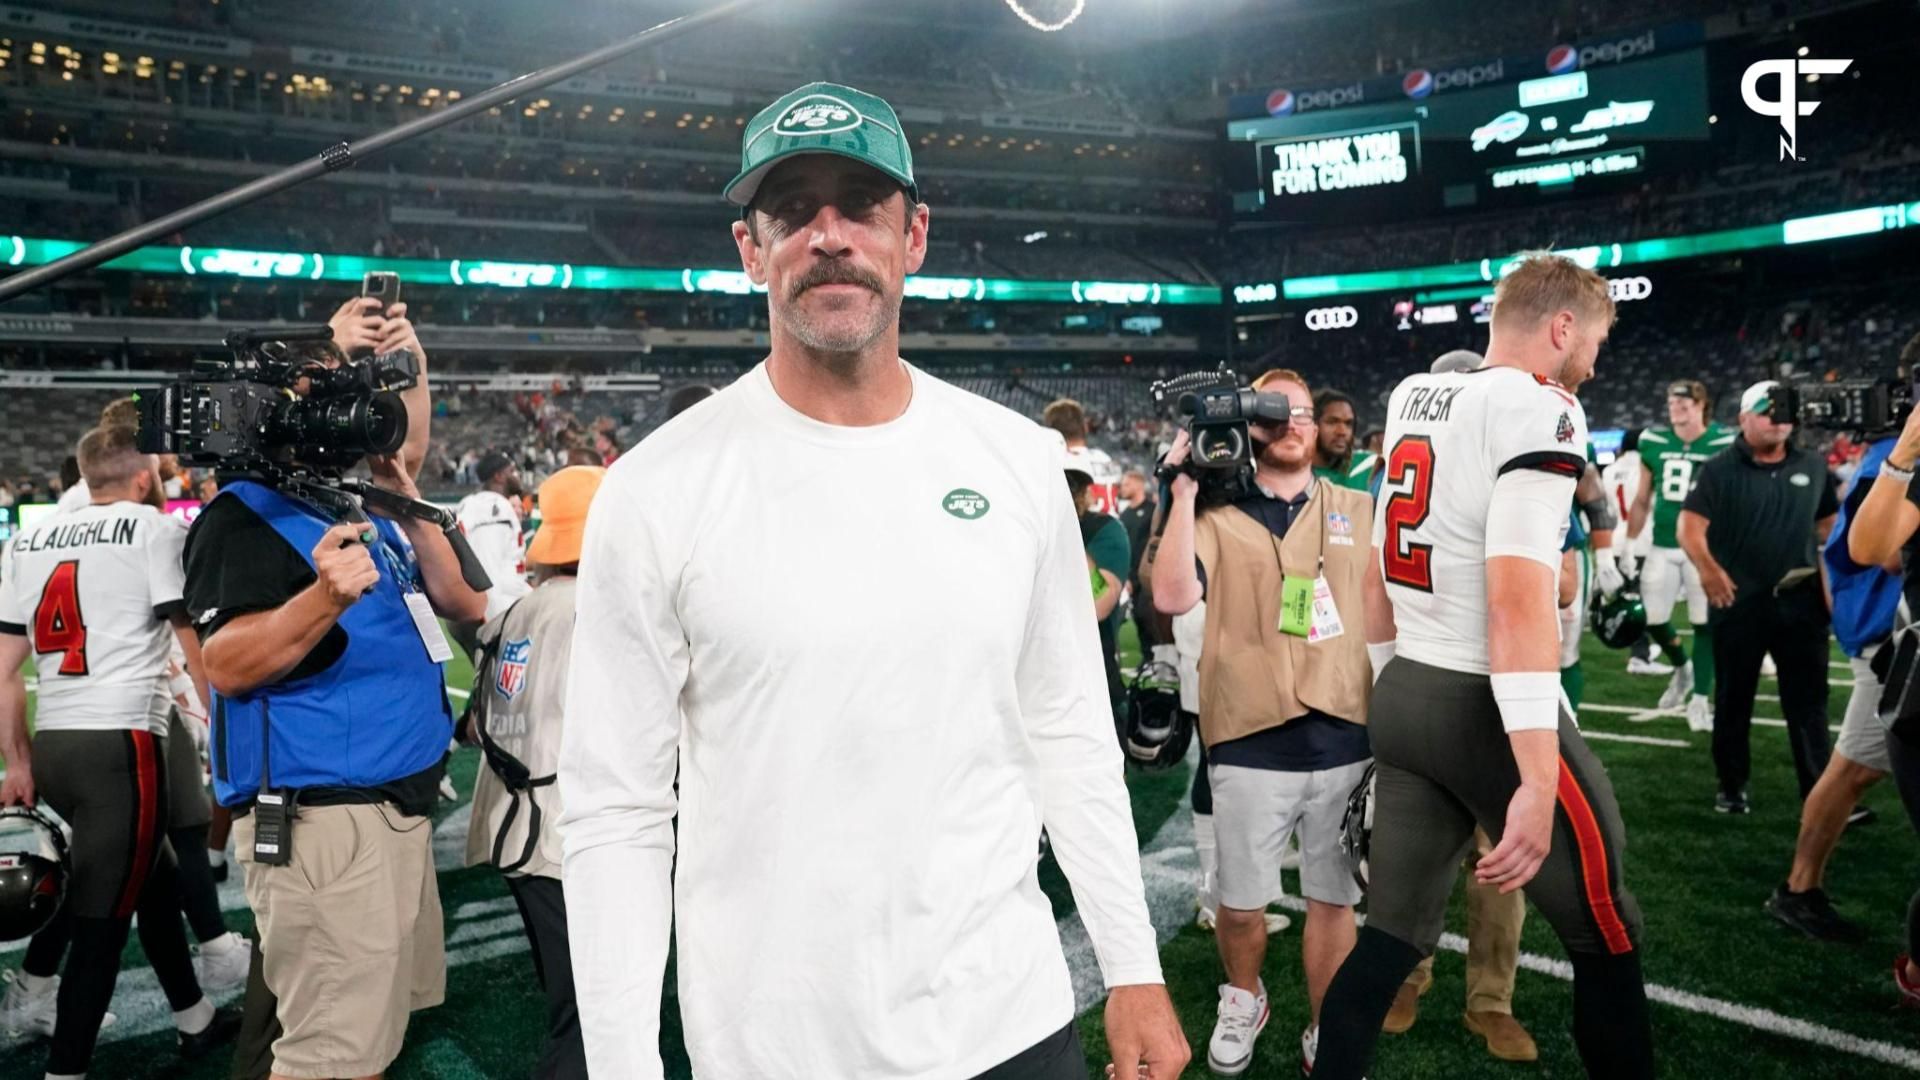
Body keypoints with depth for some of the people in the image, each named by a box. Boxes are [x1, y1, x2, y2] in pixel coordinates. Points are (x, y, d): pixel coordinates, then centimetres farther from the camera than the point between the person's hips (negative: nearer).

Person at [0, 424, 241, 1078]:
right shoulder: (154, 530, -3)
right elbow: (200, 649, -4)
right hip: (120, 742, -7)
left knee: (152, 879, 21)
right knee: (100, 919, 0)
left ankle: (195, 1020, 33)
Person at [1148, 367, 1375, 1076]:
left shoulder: (1362, 511, 10)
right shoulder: (1217, 517, 2)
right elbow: (1170, 597, -15)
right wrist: (1184, 492, -13)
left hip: (1347, 741, 2)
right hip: (1252, 744, -2)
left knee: (1334, 899, 12)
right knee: (1240, 903, 10)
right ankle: (1243, 1000, 39)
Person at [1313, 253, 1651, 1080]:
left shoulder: (1413, 399, 11)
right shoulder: (1540, 411, -14)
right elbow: (1518, 603, -24)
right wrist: (1539, 782, -25)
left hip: (1402, 695, 8)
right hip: (1485, 709, -7)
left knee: (1394, 930, 14)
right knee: (1604, 938, 12)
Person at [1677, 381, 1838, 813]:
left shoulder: (1813, 468, 9)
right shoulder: (1719, 470, -5)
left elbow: (1829, 525, 18)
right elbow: (1690, 525, -14)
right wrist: (1708, 568, -31)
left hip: (1801, 601, 3)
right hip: (1739, 603, -3)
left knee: (1809, 701, 6)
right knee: (1733, 700, 8)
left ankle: (1819, 790, 13)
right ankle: (1732, 786, 21)